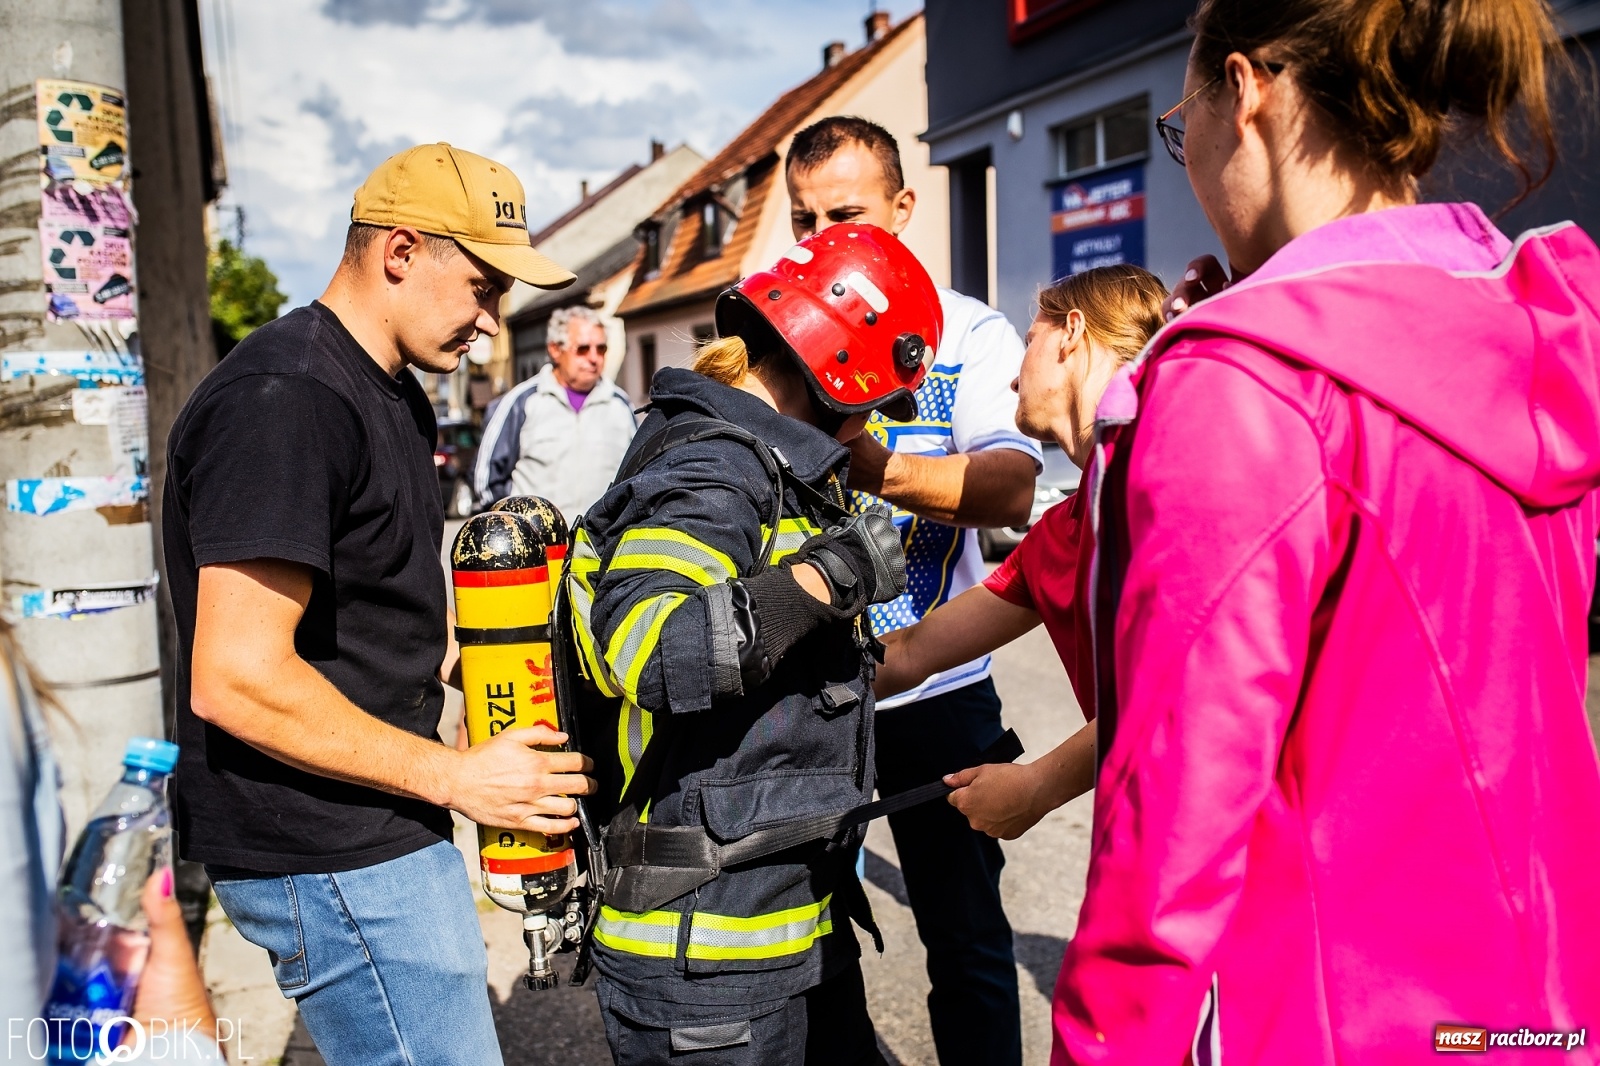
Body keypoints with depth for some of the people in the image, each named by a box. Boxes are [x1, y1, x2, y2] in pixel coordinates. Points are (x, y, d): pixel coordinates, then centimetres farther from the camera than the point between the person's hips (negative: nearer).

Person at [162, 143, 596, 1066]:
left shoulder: (396, 395, 12)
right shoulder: (283, 401, -20)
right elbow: (237, 681, -25)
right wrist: (456, 777, -18)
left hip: (377, 831, 10)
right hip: (327, 852, -10)